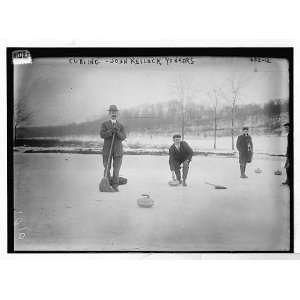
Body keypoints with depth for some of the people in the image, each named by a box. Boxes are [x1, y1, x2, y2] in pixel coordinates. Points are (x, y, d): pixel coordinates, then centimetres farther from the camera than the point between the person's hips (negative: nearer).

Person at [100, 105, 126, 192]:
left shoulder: (121, 126, 9)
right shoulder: (104, 124, 5)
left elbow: (123, 137, -5)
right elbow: (102, 135, -11)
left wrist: (118, 132, -24)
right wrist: (111, 131, -24)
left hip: (118, 150, 1)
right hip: (107, 149, -1)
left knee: (116, 169, -2)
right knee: (107, 168, 1)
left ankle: (115, 186, 6)